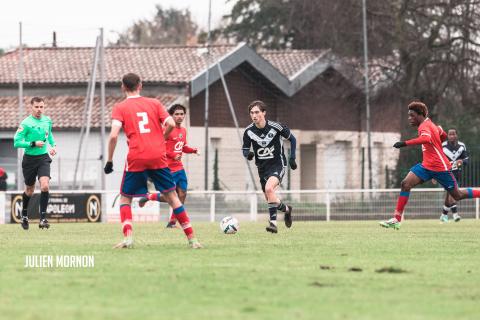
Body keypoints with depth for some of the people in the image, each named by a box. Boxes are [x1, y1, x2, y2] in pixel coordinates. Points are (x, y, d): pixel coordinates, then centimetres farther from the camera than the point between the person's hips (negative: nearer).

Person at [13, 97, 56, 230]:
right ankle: (24, 214, 39)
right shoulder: (26, 123, -13)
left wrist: (53, 145, 10)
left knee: (44, 186, -18)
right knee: (30, 190, 12)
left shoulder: (47, 120, 3)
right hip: (29, 159, -2)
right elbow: (16, 142, -16)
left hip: (43, 158, 2)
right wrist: (33, 144, -22)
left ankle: (43, 218, -15)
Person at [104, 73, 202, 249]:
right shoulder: (154, 103, 10)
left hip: (136, 159, -2)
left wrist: (109, 161, -2)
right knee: (172, 197, 10)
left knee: (125, 198, 13)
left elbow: (113, 135, -9)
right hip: (158, 157, 2)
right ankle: (192, 238, 6)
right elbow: (171, 124, -1)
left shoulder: (120, 108, 4)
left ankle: (128, 237, -7)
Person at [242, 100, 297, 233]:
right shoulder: (249, 131, -5)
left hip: (277, 165, -5)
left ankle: (273, 222, -23)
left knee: (269, 188, -29)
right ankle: (286, 209, 39)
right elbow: (245, 149, 6)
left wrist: (292, 158, -2)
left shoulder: (276, 127, -14)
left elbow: (292, 139, 2)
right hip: (262, 167, 5)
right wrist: (248, 154, -18)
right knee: (269, 198, 8)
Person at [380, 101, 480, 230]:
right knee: (406, 184, -9)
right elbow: (443, 136, 27)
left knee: (457, 196, 3)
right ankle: (397, 219, -12)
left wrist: (405, 143, -44)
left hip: (440, 168, -9)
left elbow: (426, 138, -41)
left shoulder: (424, 126, -17)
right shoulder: (429, 124, 11)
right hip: (427, 166, 9)